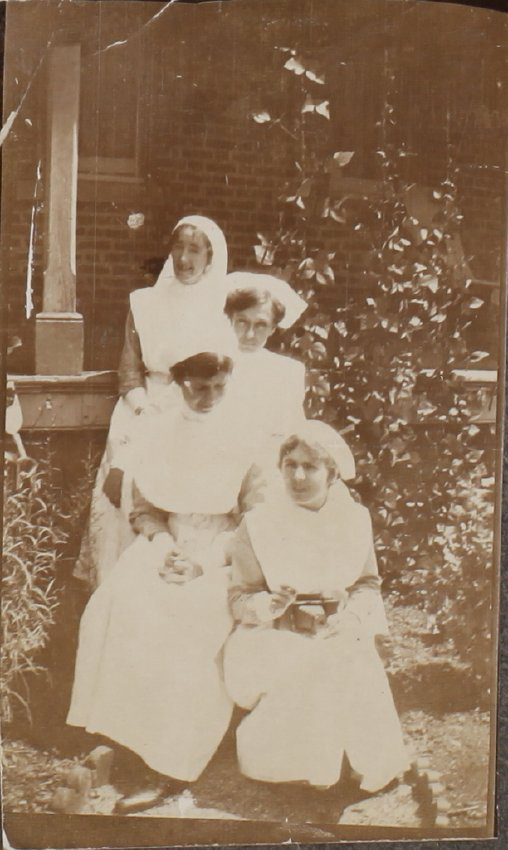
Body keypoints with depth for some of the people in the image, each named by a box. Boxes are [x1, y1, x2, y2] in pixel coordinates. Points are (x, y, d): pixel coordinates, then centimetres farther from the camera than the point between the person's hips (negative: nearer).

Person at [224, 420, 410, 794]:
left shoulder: (354, 519, 4)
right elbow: (240, 598, -2)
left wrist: (352, 616, -9)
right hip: (278, 639, -2)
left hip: (340, 637, 2)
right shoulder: (258, 524, -4)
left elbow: (368, 583, 12)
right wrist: (269, 605, -23)